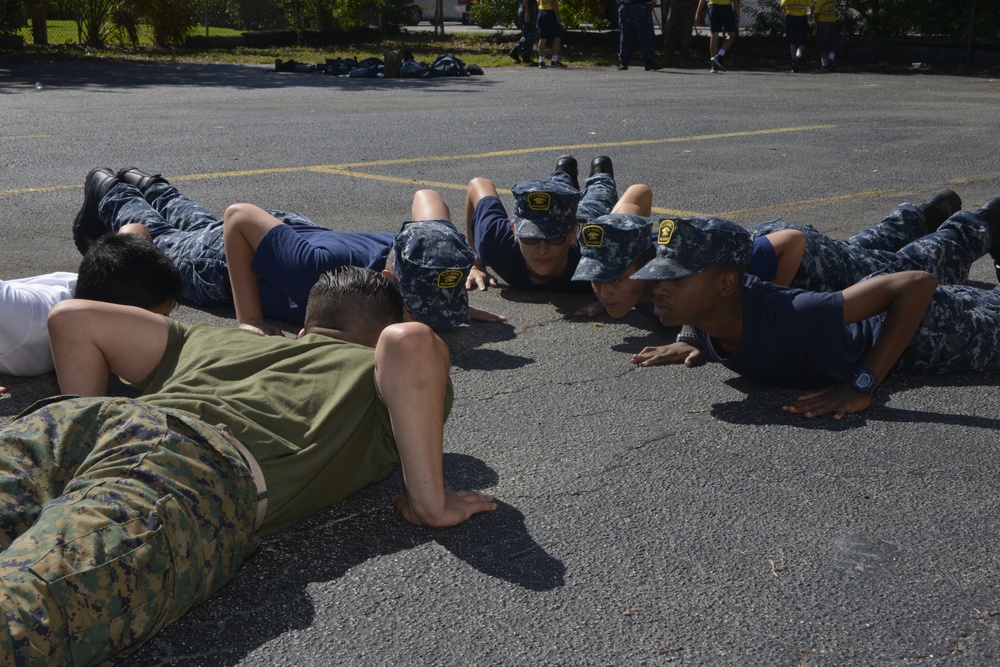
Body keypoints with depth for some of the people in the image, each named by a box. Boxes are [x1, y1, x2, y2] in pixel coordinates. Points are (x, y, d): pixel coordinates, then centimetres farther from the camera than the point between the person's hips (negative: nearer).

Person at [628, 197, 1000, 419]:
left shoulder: (788, 321, -49)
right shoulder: (701, 309, -28)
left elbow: (918, 284, -45)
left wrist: (862, 386, -49)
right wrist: (694, 340, -13)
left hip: (915, 328, -6)